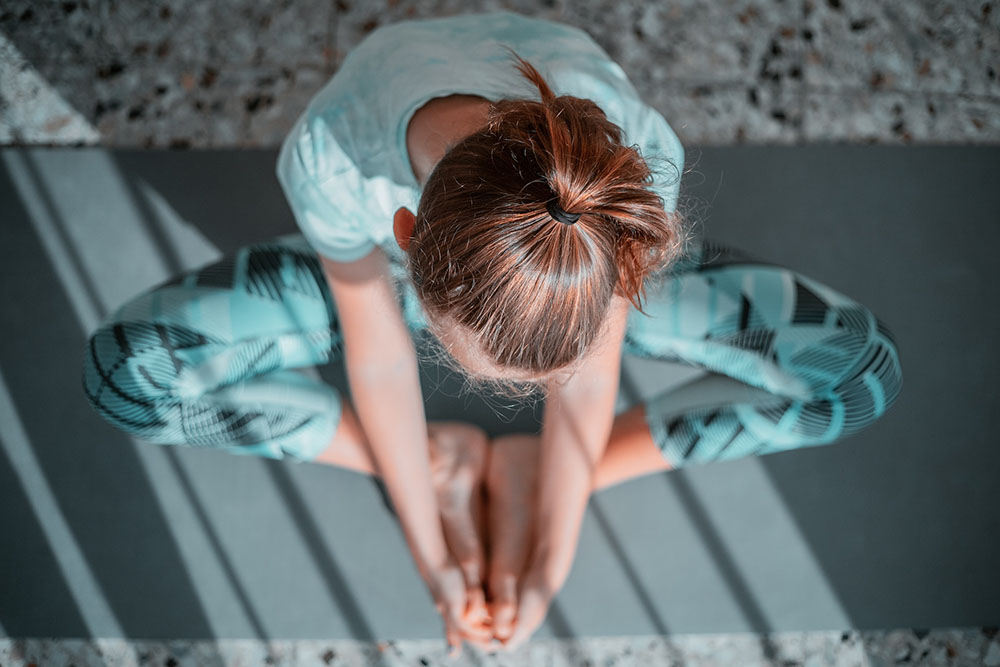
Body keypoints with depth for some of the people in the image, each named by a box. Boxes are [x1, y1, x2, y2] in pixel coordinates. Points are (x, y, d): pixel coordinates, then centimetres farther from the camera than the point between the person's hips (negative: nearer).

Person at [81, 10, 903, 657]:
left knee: (860, 369, -16)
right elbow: (380, 365, -22)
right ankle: (441, 462, -8)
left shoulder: (637, 161, -40)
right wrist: (433, 560, -13)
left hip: (576, 267, 1)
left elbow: (589, 384, -23)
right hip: (375, 270, 0)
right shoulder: (332, 158, -40)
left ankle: (526, 469, -10)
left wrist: (547, 575, -14)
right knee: (127, 370, -16)